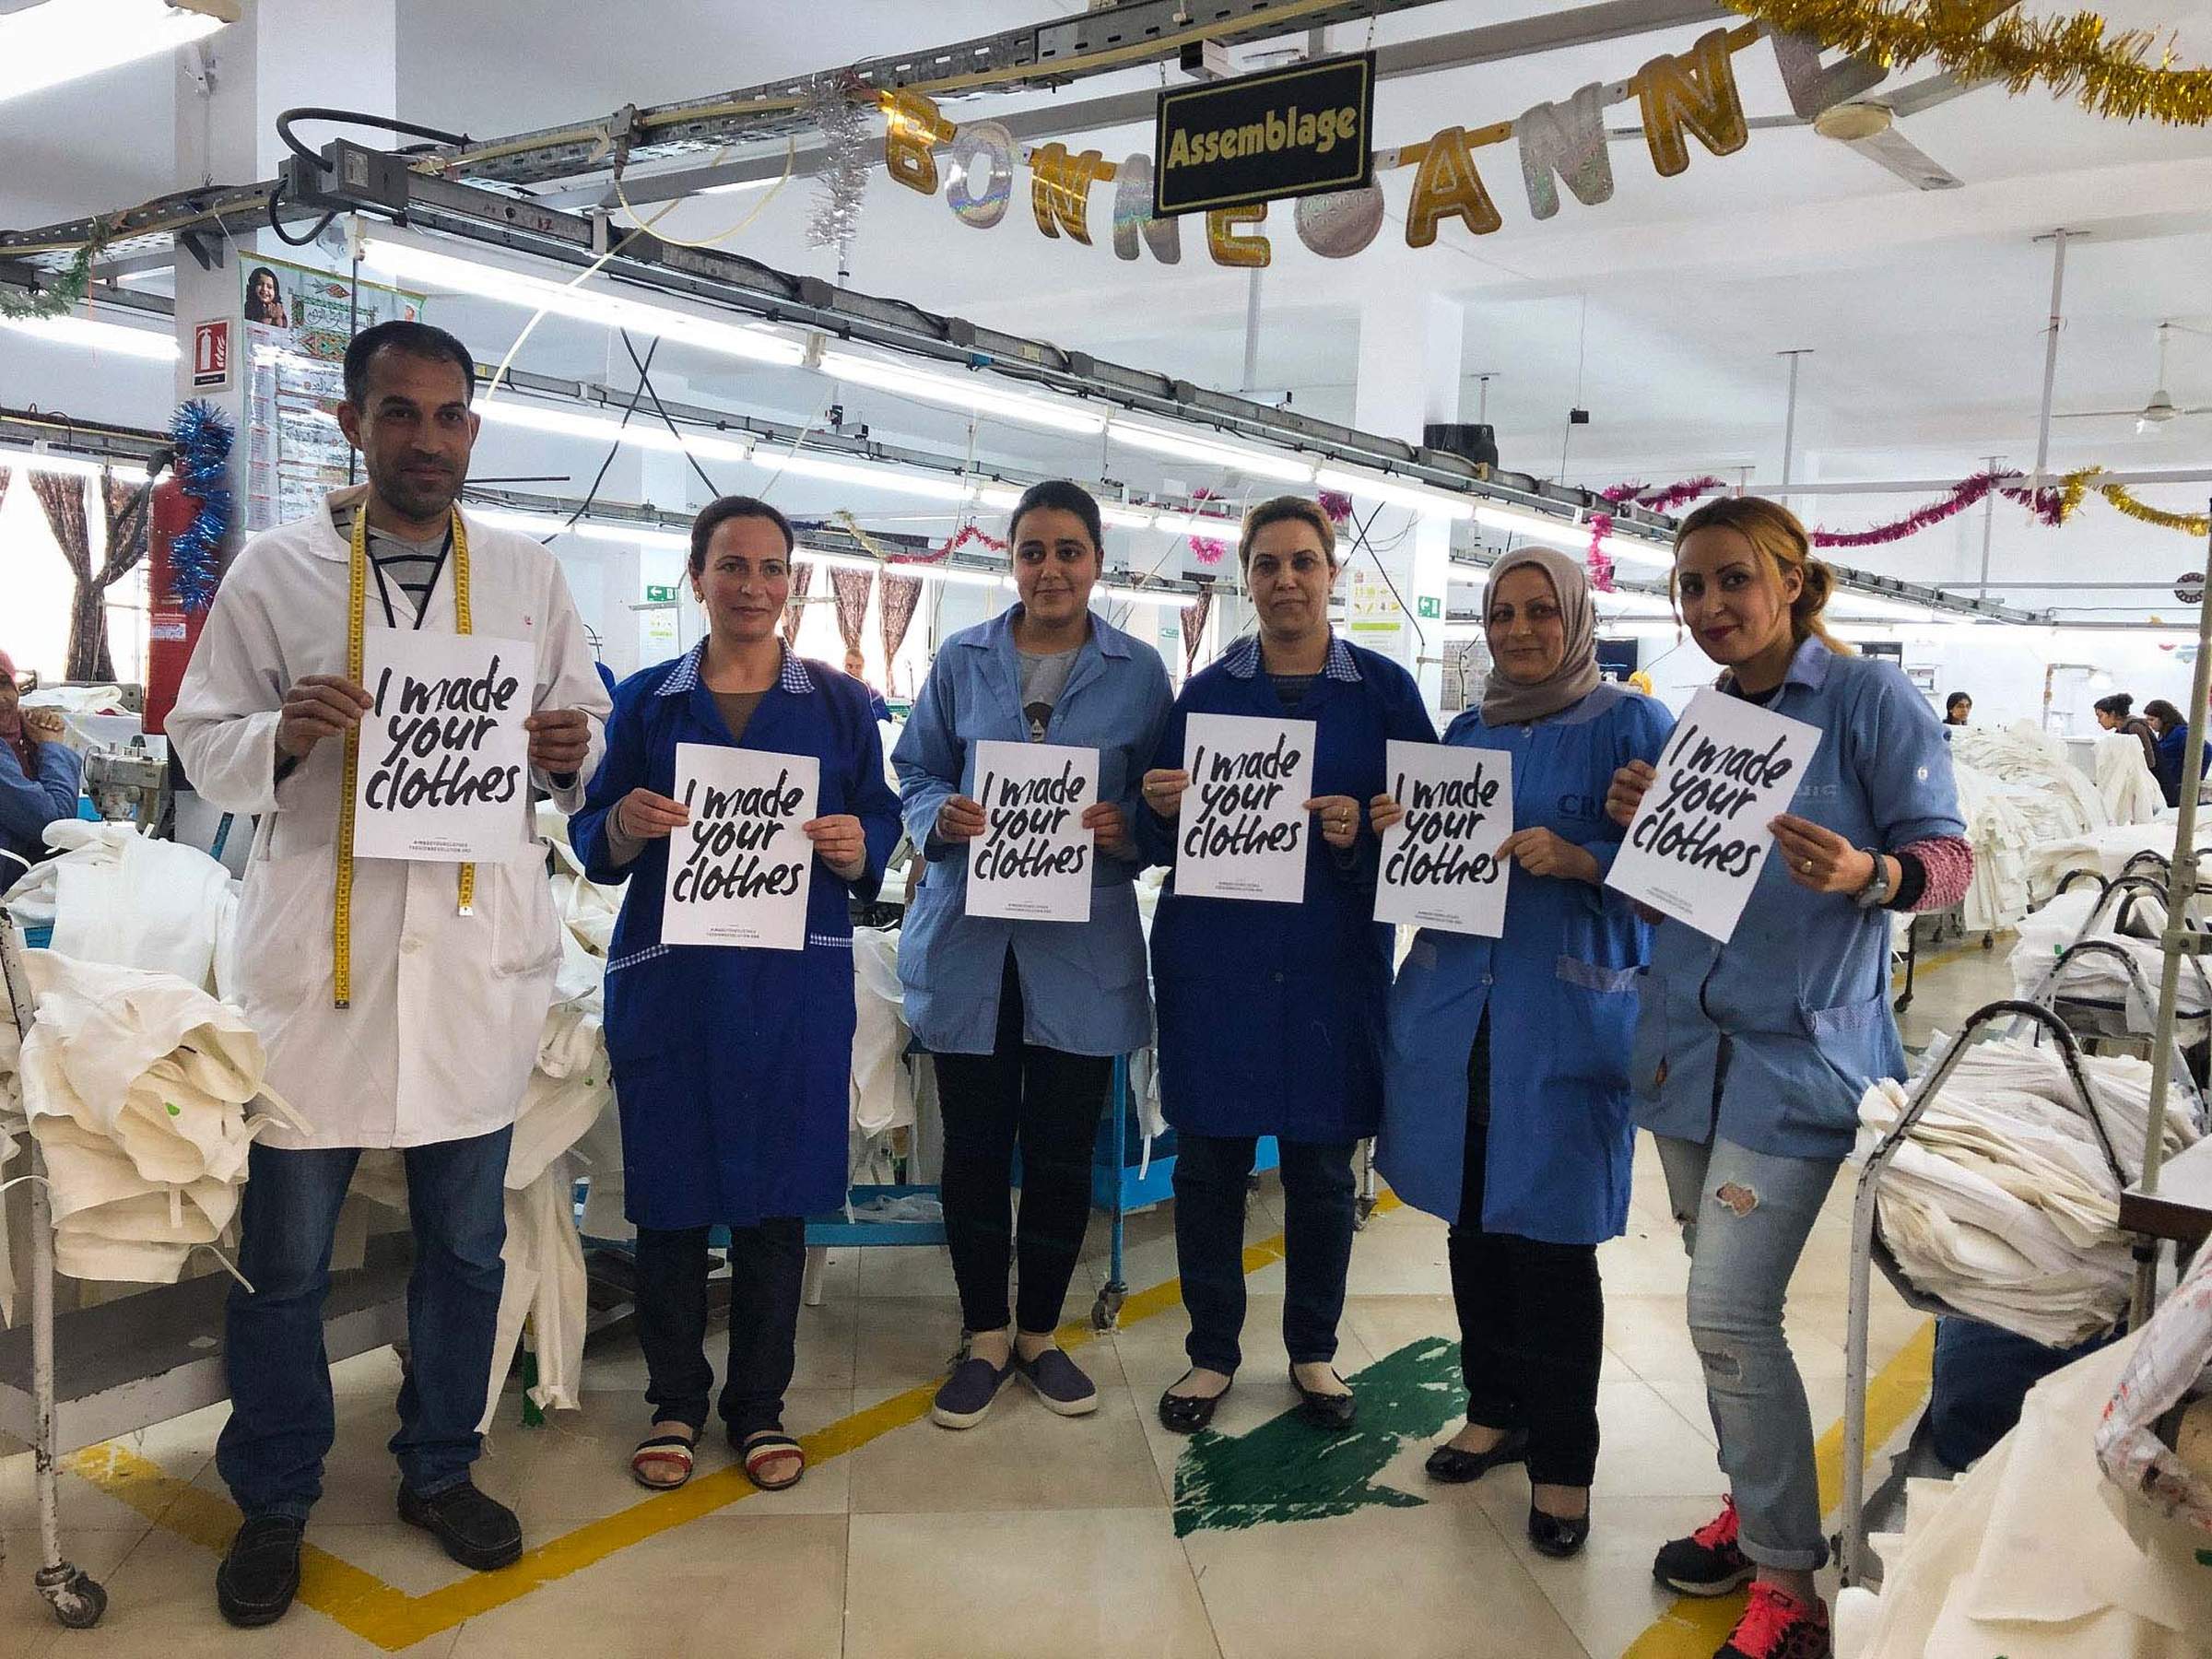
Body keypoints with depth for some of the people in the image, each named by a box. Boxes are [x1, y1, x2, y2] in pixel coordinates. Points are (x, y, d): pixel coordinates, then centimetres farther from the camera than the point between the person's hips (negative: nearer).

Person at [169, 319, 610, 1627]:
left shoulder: (530, 577, 7)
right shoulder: (275, 569, 3)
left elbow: (590, 719, 13)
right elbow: (203, 741, 5)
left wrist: (571, 753, -10)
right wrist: (282, 738, -17)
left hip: (482, 953, 2)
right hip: (320, 949, -1)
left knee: (466, 1243, 13)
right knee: (283, 1255, 8)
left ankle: (441, 1469, 33)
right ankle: (275, 1500, 29)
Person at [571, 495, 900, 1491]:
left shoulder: (838, 702, 7)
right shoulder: (646, 700, 7)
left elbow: (881, 820, 10)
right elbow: (591, 840, 8)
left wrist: (855, 846, -13)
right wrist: (623, 827, -14)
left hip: (795, 986, 0)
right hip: (668, 979, 0)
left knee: (776, 1199, 6)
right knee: (670, 1194, 6)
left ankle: (760, 1403, 24)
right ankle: (674, 1399, 26)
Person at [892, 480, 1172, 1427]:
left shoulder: (1138, 672, 4)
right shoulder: (961, 660, 6)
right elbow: (914, 771, 9)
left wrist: (1126, 828, -15)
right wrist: (941, 816, -12)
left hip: (1083, 949, 0)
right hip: (968, 943, 1)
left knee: (1063, 1152, 8)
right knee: (974, 1147, 8)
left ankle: (1039, 1333, 29)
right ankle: (983, 1337, 27)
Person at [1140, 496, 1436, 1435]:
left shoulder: (1384, 691, 2)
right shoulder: (1206, 690, 6)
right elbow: (1160, 840, 9)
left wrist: (1364, 833, -17)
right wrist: (1161, 809, -13)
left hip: (1333, 962, 0)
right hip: (1213, 959, 1)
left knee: (1321, 1165, 9)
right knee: (1207, 1161, 5)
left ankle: (1313, 1350, 29)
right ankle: (1212, 1352, 23)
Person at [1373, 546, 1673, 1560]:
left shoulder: (1630, 725, -2)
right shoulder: (1467, 732, 15)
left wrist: (1580, 860, -22)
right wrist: (1400, 833, -1)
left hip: (1569, 1016, -5)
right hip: (1456, 1006, 6)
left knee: (1552, 1234, -1)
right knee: (1473, 1220, 13)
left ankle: (1562, 1459, 15)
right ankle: (1497, 1410, 32)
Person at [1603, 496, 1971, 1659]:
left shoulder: (1870, 698, -7)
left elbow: (1947, 853, -9)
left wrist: (1867, 875, -30)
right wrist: (1640, 825, -3)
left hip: (1798, 1051, -6)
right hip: (1690, 1038, 6)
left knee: (1730, 1313, -10)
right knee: (1723, 1301, 15)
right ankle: (1754, 1506, 33)